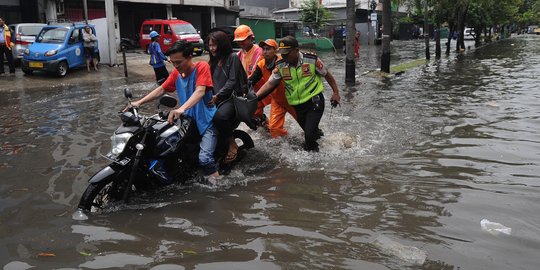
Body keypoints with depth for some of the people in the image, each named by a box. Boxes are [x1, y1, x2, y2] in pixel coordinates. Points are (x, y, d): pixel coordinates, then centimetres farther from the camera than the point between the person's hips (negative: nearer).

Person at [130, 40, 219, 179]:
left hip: (206, 121, -7)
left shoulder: (202, 67, -15)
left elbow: (200, 91, -30)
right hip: (188, 120, 7)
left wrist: (182, 108, -46)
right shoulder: (176, 73, 6)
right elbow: (161, 89, 12)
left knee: (204, 158, -23)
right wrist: (139, 102, 0)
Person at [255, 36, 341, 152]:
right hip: (297, 106, 4)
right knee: (307, 129, 18)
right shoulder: (280, 65, -7)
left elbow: (327, 75, -1)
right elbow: (270, 83, -4)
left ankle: (310, 149, 15)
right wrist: (254, 97, -15)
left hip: (315, 102, -4)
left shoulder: (312, 60, -15)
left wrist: (336, 92, 0)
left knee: (309, 134, -14)